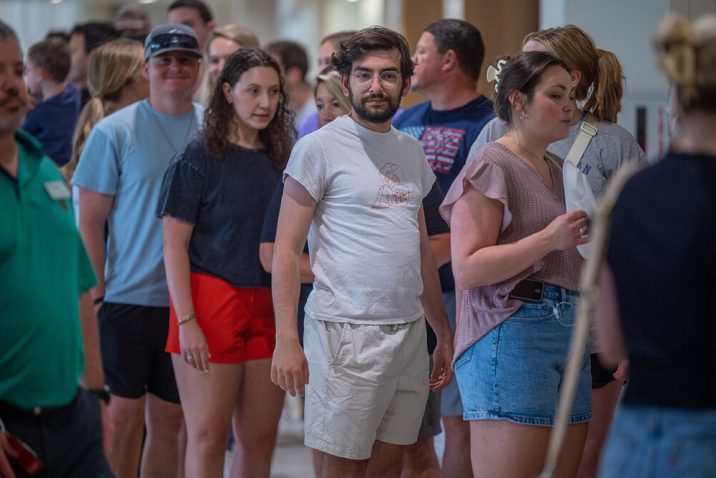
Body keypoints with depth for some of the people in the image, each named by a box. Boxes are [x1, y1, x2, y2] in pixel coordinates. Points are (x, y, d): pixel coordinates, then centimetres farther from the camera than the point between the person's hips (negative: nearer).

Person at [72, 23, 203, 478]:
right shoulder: (115, 132, -4)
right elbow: (90, 218, -3)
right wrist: (96, 290, -9)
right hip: (127, 299, -3)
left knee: (170, 418, 9)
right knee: (123, 412, -1)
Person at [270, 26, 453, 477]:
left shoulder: (412, 152, 14)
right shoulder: (319, 147, -5)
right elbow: (286, 249, -8)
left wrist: (444, 334, 18)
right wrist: (286, 338, -17)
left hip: (410, 331, 6)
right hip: (348, 333, -6)